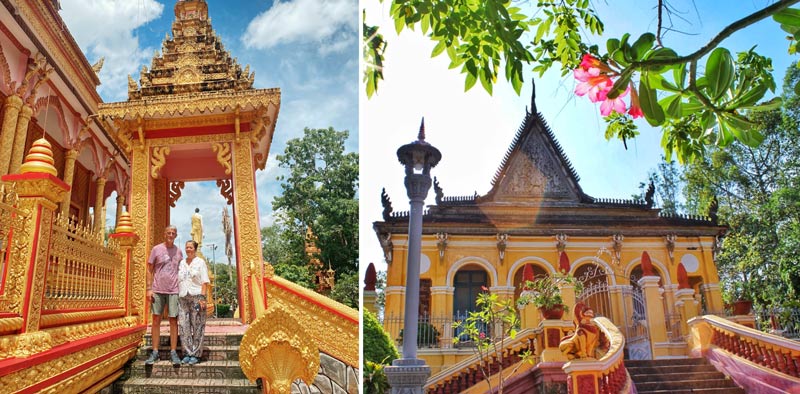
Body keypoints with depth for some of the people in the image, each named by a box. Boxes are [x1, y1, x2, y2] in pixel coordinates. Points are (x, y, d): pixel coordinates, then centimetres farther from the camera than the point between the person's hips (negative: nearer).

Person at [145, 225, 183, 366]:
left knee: (173, 321, 1)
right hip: (158, 290, -1)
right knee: (156, 320, 4)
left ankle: (173, 353, 5)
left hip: (173, 291, 1)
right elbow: (149, 270, 3)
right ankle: (155, 352, 10)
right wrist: (149, 288, -4)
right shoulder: (156, 249, 3)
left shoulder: (178, 251, 9)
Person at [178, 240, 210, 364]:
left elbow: (204, 282, -2)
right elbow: (178, 281, 14)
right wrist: (177, 297, 5)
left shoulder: (200, 262, 3)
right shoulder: (181, 263, 14)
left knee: (197, 326, -1)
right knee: (183, 325, 0)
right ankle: (187, 353, 8)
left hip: (196, 296, -4)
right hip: (183, 297, 4)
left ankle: (196, 354, 4)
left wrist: (202, 297, -12)